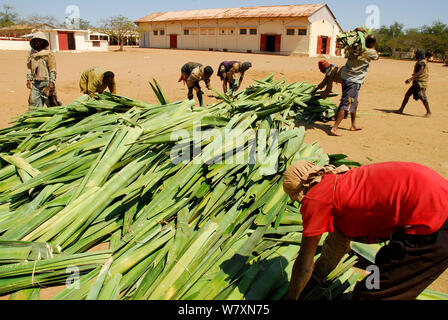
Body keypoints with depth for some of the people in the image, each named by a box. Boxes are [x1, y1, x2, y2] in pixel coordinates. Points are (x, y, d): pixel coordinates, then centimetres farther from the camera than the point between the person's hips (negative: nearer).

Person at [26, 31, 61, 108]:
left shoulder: (48, 53, -2)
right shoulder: (32, 53, 13)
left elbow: (52, 70, -5)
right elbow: (29, 68, 18)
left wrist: (52, 82, -12)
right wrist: (28, 80, 11)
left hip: (46, 82, -5)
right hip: (35, 83, 5)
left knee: (51, 104, 1)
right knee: (34, 102, 3)